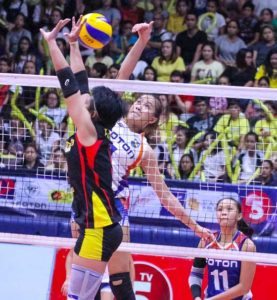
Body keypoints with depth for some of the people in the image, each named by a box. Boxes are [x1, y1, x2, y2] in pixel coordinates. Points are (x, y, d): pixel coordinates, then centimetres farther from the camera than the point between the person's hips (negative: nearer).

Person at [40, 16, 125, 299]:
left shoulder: (90, 132, -10)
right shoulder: (88, 133, 12)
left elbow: (70, 87, -11)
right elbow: (80, 85, 20)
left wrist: (51, 41, -6)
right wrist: (73, 43, 24)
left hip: (100, 229, -9)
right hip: (94, 226, 9)